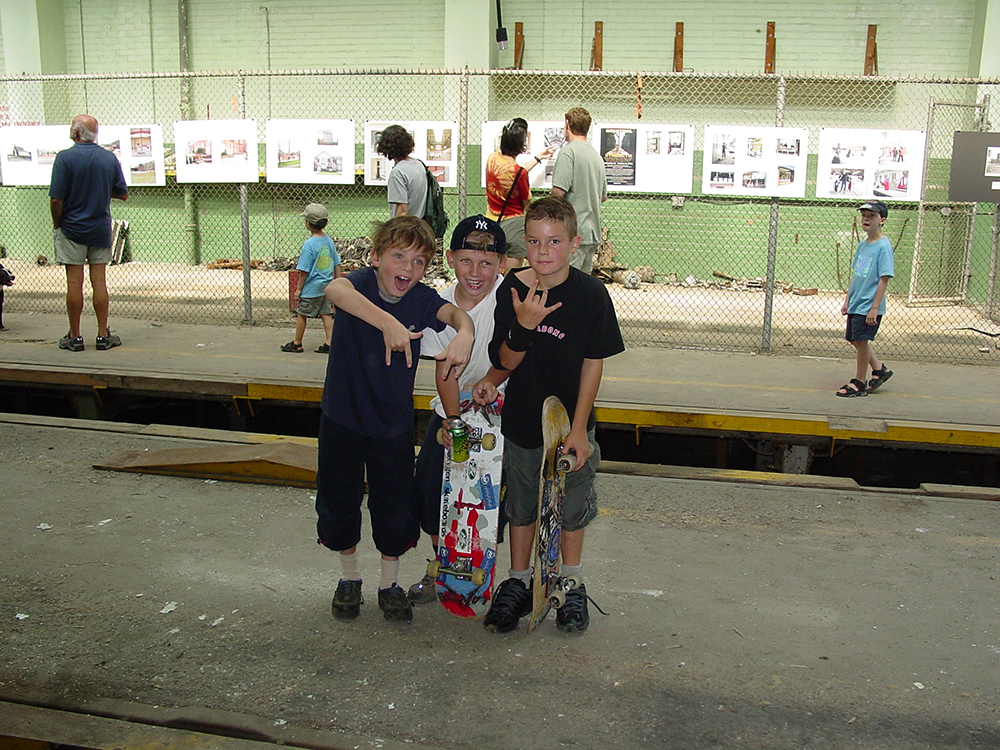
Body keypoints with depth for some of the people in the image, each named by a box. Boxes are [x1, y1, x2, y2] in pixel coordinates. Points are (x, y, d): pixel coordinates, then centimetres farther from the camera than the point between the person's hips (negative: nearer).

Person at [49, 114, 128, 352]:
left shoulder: (65, 157, -12)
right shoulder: (109, 158, -1)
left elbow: (56, 199, -14)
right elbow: (123, 194, 5)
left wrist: (57, 225, 1)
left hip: (72, 229, -3)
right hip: (101, 229, 3)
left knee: (74, 283, 2)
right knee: (99, 282, 6)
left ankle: (74, 337, 9)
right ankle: (103, 336, 8)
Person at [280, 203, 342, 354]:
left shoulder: (309, 244, -19)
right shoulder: (329, 241, 1)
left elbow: (304, 270, -16)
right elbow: (337, 265, 8)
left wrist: (298, 289, -7)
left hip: (311, 288, -6)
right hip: (326, 286, 6)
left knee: (301, 314, 9)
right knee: (326, 314, 11)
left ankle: (297, 343, 21)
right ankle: (329, 343, 7)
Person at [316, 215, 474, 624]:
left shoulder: (421, 298, -8)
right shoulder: (363, 282, -17)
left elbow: (454, 312, -26)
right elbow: (335, 290, -41)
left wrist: (464, 331, -51)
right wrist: (388, 323, -55)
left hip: (394, 424, 2)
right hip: (342, 417, -1)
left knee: (395, 508, 9)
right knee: (339, 501, 13)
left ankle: (389, 585, 31)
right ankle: (349, 578, 36)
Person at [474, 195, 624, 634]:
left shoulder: (590, 294, -15)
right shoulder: (512, 290, -10)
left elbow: (593, 364, -10)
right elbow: (506, 361, -7)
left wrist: (579, 428, -12)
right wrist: (524, 326, -28)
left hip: (570, 421, -1)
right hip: (521, 418, 2)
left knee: (571, 506, 13)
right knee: (521, 506, 15)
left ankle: (571, 586, 34)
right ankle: (517, 585, 33)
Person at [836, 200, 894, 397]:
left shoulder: (883, 246, -13)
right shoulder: (862, 245, 10)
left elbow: (884, 279, -16)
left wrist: (874, 308, -19)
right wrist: (847, 300, 17)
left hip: (869, 306, -8)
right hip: (855, 304, 8)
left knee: (861, 341, -2)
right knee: (855, 340, 14)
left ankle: (859, 383, 11)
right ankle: (879, 369, 31)